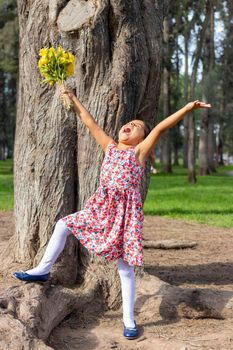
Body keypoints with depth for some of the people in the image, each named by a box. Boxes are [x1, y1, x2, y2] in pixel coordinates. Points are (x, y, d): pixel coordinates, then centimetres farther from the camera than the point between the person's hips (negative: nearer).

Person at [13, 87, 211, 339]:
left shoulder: (139, 151, 1)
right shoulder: (110, 147, 14)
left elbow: (161, 127, -9)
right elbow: (89, 122, 18)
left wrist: (188, 107, -18)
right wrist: (73, 98, 20)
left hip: (126, 211, -5)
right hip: (101, 207, 5)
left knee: (125, 267, 0)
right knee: (64, 224, 7)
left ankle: (129, 320, 11)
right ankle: (43, 270, 23)